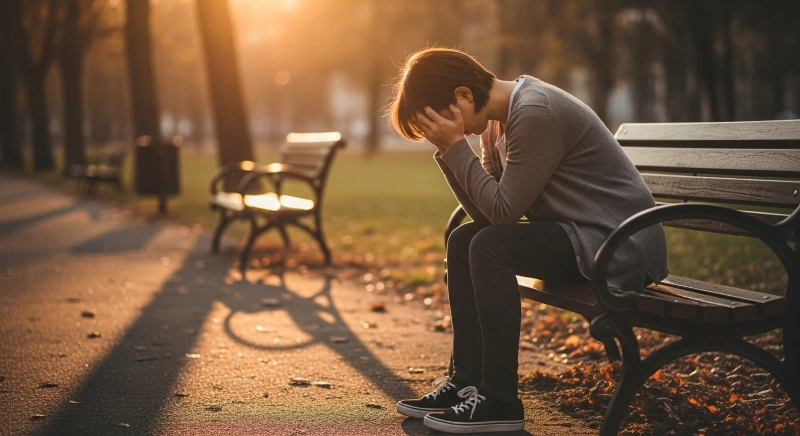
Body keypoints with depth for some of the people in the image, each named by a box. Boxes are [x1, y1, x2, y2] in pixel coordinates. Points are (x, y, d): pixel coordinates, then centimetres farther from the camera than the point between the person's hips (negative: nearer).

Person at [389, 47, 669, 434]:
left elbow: (503, 210, -22)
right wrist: (447, 151, -6)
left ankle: (499, 401, -16)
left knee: (491, 247, -24)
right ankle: (468, 381, 9)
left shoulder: (537, 113, -20)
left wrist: (456, 147, -17)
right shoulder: (508, 114, 10)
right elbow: (485, 214, 4)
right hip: (582, 236, 10)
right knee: (463, 240, 6)